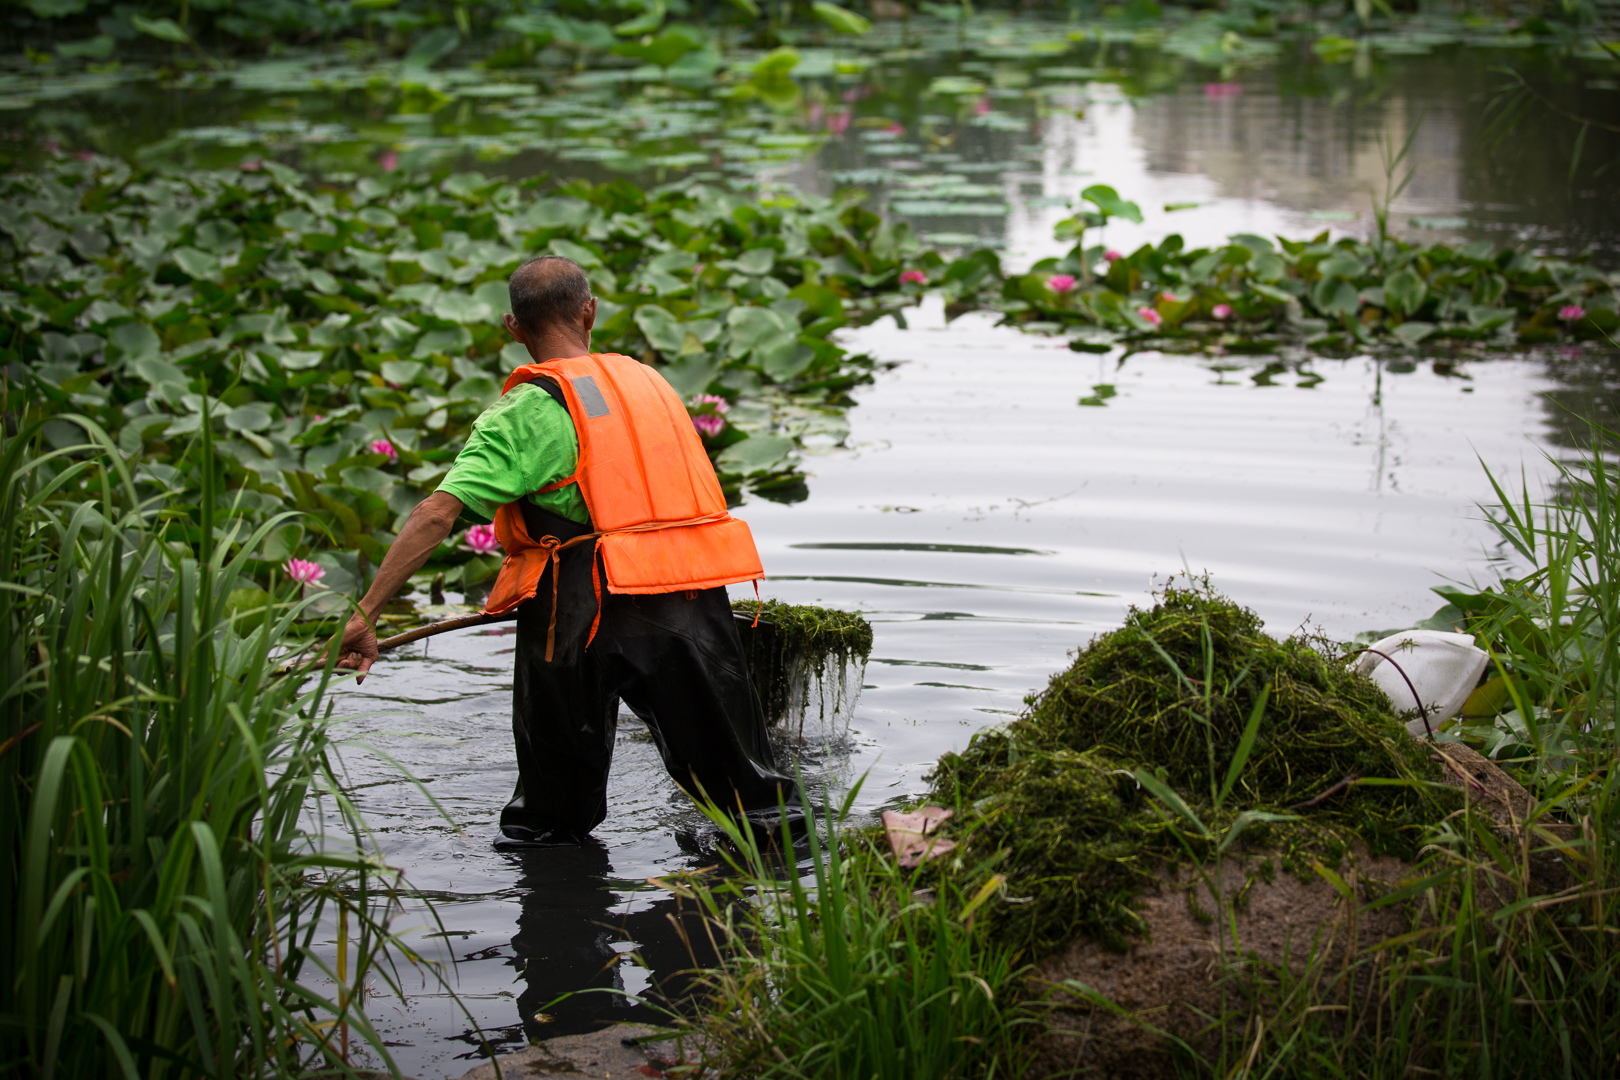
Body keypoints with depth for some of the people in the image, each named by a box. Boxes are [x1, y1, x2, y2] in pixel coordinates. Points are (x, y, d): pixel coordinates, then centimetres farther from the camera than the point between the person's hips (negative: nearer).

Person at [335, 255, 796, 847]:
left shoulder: (528, 410, -3)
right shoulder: (647, 381, 16)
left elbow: (437, 513, -12)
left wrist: (364, 616, -12)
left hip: (594, 613, -4)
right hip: (698, 599, 4)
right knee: (738, 776, 15)